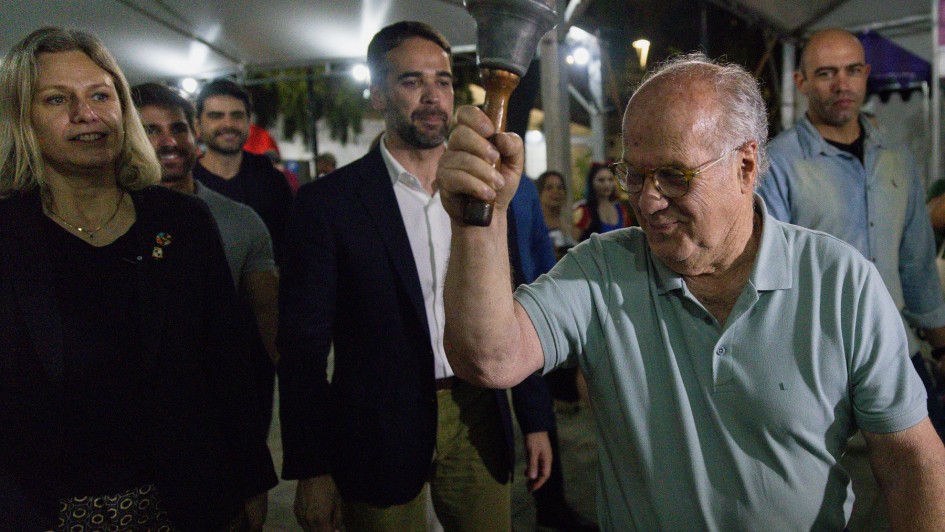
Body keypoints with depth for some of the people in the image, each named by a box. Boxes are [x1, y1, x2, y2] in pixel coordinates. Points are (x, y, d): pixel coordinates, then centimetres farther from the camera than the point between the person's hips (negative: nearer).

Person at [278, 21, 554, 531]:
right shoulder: (327, 201, -7)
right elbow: (303, 345, -6)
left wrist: (536, 422, 9)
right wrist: (310, 469, -7)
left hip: (477, 425, 3)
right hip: (380, 432, -3)